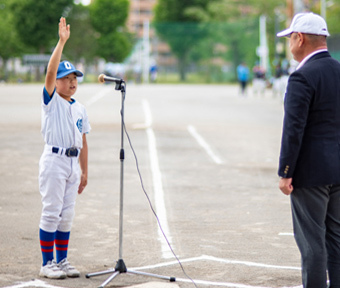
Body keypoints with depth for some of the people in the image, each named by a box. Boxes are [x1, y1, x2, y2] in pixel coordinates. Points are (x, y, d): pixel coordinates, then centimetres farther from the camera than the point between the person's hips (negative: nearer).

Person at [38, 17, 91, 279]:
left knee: (67, 214, 9)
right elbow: (50, 71, -20)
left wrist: (84, 171, 14)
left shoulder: (80, 109, 13)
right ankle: (47, 264, 3)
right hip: (54, 161, -6)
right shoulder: (51, 100, -3)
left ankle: (62, 261, 18)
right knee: (51, 212, -4)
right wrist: (62, 42, -26)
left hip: (73, 164, 6)